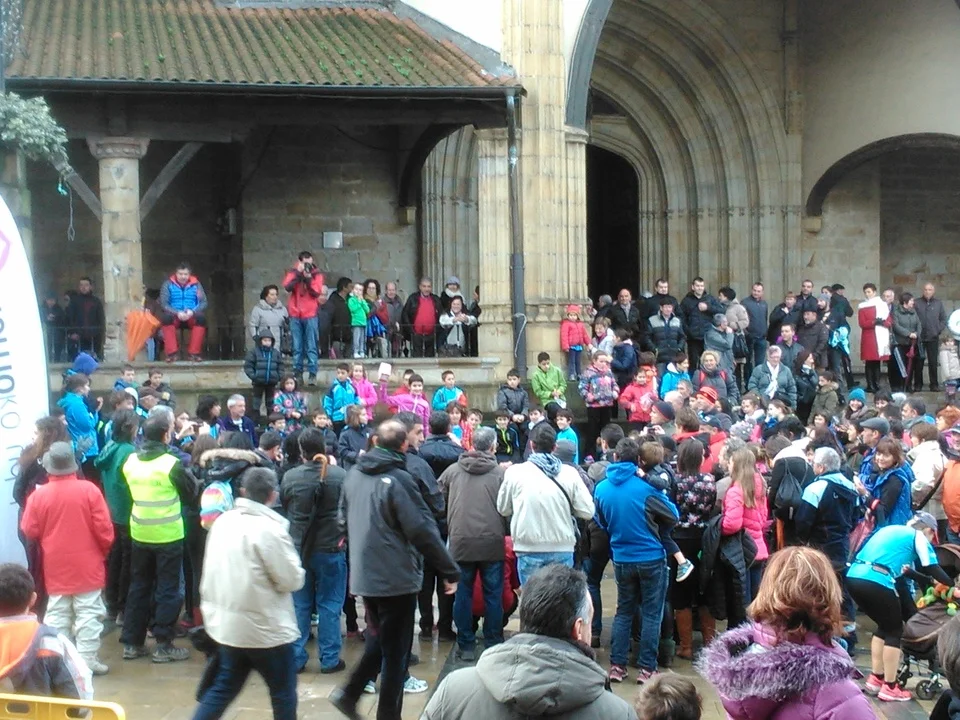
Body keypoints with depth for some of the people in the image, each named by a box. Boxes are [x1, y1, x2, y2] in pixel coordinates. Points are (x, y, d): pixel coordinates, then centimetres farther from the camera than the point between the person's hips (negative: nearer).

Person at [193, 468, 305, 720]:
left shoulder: (223, 522, 2)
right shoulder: (270, 529, -20)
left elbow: (211, 574, 10)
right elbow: (292, 580, -15)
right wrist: (291, 559, 3)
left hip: (226, 623, 7)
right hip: (265, 628, -7)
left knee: (224, 688, 17)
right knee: (283, 691, 9)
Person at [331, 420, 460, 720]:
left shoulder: (355, 474, 4)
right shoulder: (398, 479, -18)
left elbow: (345, 518, 16)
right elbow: (423, 530, -18)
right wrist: (451, 571, -12)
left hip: (364, 574, 7)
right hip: (396, 577, -7)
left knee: (379, 641, 24)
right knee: (395, 651, 4)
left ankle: (350, 693, 16)